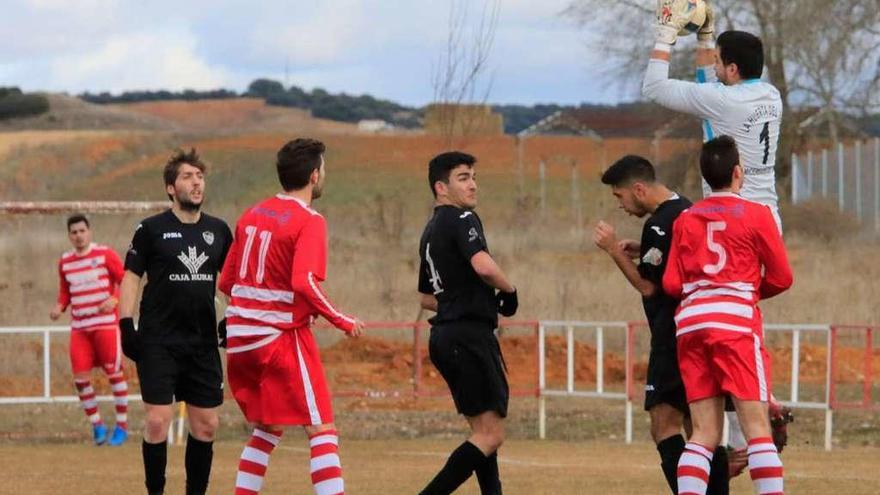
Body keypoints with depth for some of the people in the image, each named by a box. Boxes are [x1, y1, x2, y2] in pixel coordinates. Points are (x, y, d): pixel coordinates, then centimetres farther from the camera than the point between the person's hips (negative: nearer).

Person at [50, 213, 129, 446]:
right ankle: (97, 425, 9)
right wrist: (60, 307, 1)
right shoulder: (65, 262, 10)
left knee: (114, 373, -1)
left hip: (106, 324, -4)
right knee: (80, 377, -4)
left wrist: (115, 299, -21)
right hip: (79, 327, 4)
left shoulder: (105, 254, -4)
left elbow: (126, 281, -3)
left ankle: (122, 426, 9)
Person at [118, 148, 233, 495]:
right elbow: (131, 278, 0)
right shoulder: (152, 229, -2)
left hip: (203, 343, 4)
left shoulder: (218, 231, 9)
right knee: (157, 421, -10)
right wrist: (126, 325, -8)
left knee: (206, 425, 4)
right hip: (158, 343, -4)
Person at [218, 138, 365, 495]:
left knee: (267, 428, 19)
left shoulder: (252, 215, 11)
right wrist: (343, 322, -12)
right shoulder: (309, 222, -10)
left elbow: (226, 282, 15)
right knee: (322, 430, -6)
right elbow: (304, 283, -23)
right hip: (282, 336, -7)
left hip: (240, 336, 7)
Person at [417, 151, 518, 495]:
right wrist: (509, 291, -9)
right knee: (491, 435, -11)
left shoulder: (430, 231, 20)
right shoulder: (461, 219, -8)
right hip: (469, 335, -10)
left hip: (445, 335, 10)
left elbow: (427, 298, 28)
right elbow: (483, 266, -26)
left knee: (483, 430, 16)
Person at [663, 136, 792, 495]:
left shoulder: (686, 219, 13)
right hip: (736, 319, -4)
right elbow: (782, 277, 4)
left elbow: (671, 284, 9)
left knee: (704, 434, 5)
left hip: (690, 320, 4)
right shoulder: (756, 215, 2)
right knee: (756, 427, -6)